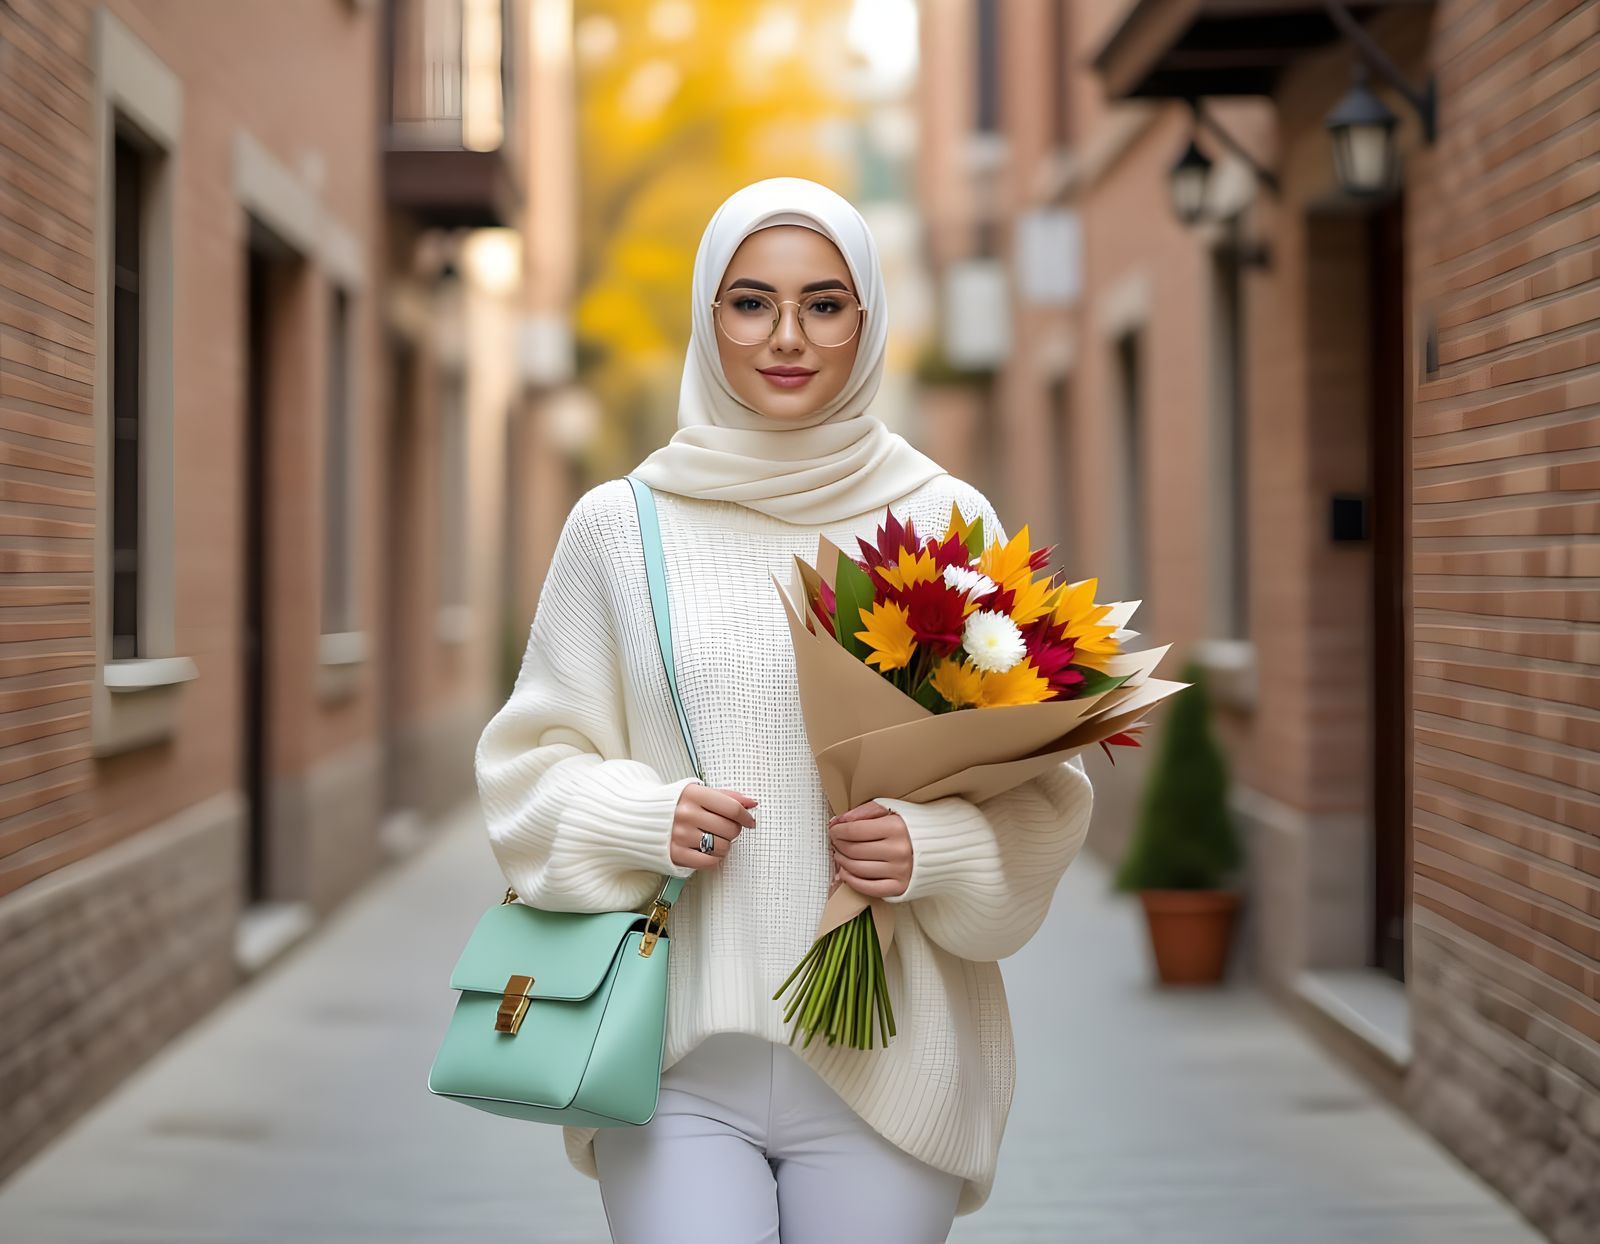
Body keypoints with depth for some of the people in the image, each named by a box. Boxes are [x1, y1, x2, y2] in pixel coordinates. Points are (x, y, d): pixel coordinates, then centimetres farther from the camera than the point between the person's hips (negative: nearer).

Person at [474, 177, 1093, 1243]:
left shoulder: (946, 523, 4)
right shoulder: (621, 524, 4)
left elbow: (1042, 782, 7)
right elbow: (532, 763, 10)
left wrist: (936, 848, -13)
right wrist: (637, 821, -10)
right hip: (676, 1056, 0)